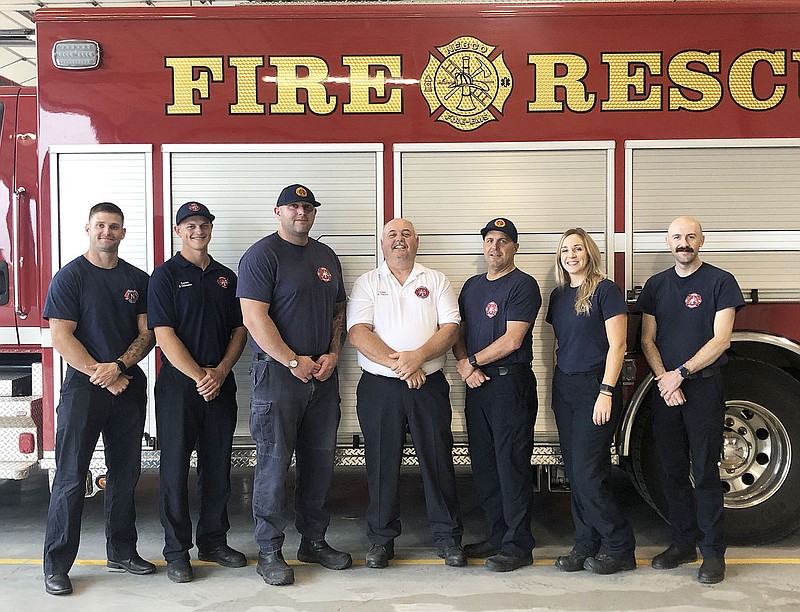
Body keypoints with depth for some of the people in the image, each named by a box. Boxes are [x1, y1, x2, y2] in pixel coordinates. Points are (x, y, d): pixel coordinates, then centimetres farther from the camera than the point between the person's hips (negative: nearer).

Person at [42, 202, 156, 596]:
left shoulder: (138, 280, 9)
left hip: (128, 384, 4)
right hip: (83, 385, -4)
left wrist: (119, 365, -11)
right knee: (71, 477, -2)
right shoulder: (69, 277, -2)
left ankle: (122, 551, 24)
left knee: (125, 474, 11)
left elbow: (147, 334, 5)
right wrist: (101, 375, -13)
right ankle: (56, 564, 8)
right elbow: (61, 337, -9)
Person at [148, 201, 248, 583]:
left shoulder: (226, 277, 13)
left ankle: (213, 541, 23)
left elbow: (239, 330, 10)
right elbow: (163, 334, -10)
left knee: (218, 466, 10)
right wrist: (198, 376, -14)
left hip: (220, 383, 5)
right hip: (178, 383, -4)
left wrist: (220, 371, -5)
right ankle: (176, 551, 12)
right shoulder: (165, 275, -2)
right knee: (176, 467, 1)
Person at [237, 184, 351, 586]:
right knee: (274, 462, -2)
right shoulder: (262, 255, -6)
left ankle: (314, 541, 25)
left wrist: (332, 354, 3)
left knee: (320, 460, 11)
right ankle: (269, 552, 10)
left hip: (323, 374, 7)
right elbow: (254, 317, -14)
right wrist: (294, 362, -15)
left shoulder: (326, 256, 16)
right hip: (277, 372, -6)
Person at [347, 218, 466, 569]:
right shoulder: (366, 284, 7)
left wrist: (419, 355, -17)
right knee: (381, 462, 6)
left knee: (438, 459, 4)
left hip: (429, 384, 1)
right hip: (379, 385, 0)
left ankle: (448, 536, 17)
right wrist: (396, 362, -16)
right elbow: (358, 332, -6)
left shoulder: (436, 281, 10)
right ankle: (381, 538, 19)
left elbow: (450, 328, 0)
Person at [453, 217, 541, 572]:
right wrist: (464, 366, -3)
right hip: (477, 384, 8)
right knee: (483, 464, 12)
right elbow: (458, 331, 15)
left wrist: (472, 361, -8)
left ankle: (518, 546, 6)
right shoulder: (472, 286, 17)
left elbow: (512, 340, -15)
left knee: (512, 465, -3)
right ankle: (495, 537, 24)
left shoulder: (523, 285, -6)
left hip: (511, 383, -7)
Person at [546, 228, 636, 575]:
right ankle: (586, 545, 18)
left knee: (588, 473, -8)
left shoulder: (605, 290, -7)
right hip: (564, 388, 7)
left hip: (594, 386, -7)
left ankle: (619, 549, 7)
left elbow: (617, 345, -12)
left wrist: (606, 392, -17)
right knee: (573, 473, 8)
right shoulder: (558, 296, 13)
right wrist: (555, 387, 14)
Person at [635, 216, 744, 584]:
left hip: (703, 385, -4)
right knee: (673, 471, 9)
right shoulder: (656, 285, 10)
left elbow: (720, 340, -9)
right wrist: (664, 379, -8)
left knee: (705, 471, -2)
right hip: (664, 387, 4)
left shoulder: (720, 281, -2)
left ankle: (713, 551, 8)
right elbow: (648, 340, 8)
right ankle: (683, 544, 20)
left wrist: (680, 374, -14)